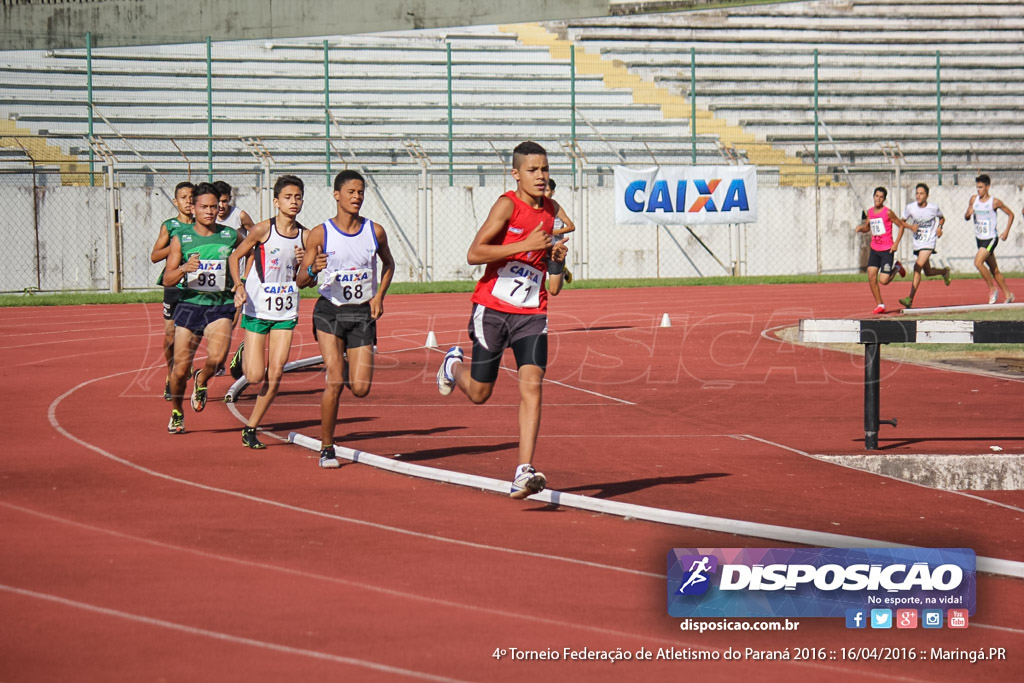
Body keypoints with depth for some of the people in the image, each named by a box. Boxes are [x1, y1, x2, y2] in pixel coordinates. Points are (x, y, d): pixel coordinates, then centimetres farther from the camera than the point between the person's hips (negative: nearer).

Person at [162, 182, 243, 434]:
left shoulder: (230, 235, 2)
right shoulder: (181, 238, 1)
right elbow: (167, 280, -2)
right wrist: (185, 269, -22)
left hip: (221, 306, -1)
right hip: (190, 304, 1)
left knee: (216, 357, -25)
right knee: (180, 369, 2)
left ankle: (201, 381, 11)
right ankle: (176, 413, 29)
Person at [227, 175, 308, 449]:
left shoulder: (305, 236, 2)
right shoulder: (263, 229, -9)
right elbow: (235, 257, 1)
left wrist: (303, 263, -12)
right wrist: (239, 286, -14)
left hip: (286, 311, 3)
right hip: (257, 309, -3)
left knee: (275, 376, -3)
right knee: (255, 376, -6)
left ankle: (251, 428, 11)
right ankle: (245, 354, 30)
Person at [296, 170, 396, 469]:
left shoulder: (375, 231, 1)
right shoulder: (320, 233, -6)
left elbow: (388, 263, 20)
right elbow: (301, 281, -3)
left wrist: (379, 295, 5)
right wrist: (313, 269, -25)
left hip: (363, 313, 2)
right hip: (330, 310, -2)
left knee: (360, 388, -4)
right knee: (334, 383, -16)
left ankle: (346, 366, 34)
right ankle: (326, 448, -1)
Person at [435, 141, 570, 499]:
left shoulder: (552, 211, 8)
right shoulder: (507, 205, -11)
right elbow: (474, 254, -21)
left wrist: (557, 261, -1)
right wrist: (525, 245, -27)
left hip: (531, 314, 3)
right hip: (492, 308, -3)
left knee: (531, 385, -15)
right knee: (479, 393, 9)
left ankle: (524, 473, -20)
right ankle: (454, 364, 47)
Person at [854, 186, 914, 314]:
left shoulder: (887, 212, -11)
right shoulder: (869, 212, 7)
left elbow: (901, 225, -4)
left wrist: (896, 243, -12)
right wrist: (860, 227, -1)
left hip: (887, 250, -5)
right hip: (874, 249, 5)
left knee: (883, 281, -10)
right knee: (871, 277, -7)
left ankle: (897, 268, 21)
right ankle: (880, 305, 6)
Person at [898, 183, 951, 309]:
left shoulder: (933, 208, -7)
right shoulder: (910, 207, -4)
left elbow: (942, 218, 13)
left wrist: (939, 227, -6)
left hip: (929, 243, -5)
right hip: (917, 244, 5)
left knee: (918, 267, -21)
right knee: (927, 272, 15)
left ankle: (910, 299, -22)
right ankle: (944, 271, 50)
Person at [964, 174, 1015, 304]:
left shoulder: (995, 202, -10)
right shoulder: (974, 199, 4)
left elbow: (1010, 214, 1)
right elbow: (966, 217, 11)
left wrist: (1006, 232, -7)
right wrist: (968, 214, -13)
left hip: (991, 238, -6)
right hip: (979, 238, 6)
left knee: (978, 262, -22)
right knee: (994, 270, 11)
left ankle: (992, 289, -7)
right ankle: (1008, 295, 22)